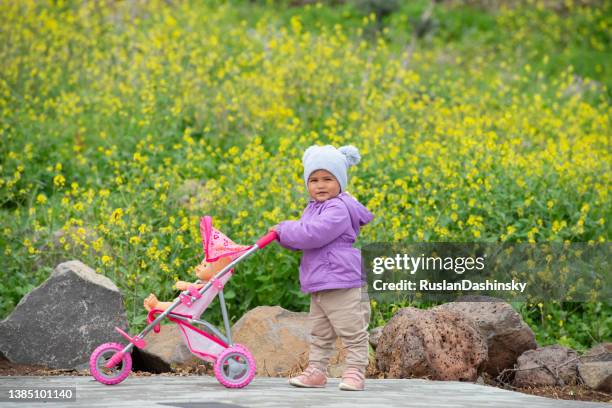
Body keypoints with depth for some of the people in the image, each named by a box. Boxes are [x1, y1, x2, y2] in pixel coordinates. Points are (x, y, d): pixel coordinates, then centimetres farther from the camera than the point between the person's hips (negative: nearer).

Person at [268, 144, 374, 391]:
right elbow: (301, 242, 22)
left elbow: (313, 234, -29)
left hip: (343, 285, -10)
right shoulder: (312, 209, 15)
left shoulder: (338, 209, -17)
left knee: (353, 333, -1)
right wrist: (284, 236, 0)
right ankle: (316, 371, 23)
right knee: (320, 335, 16)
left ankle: (355, 372, 4)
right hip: (318, 287, 10)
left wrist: (285, 229, -15)